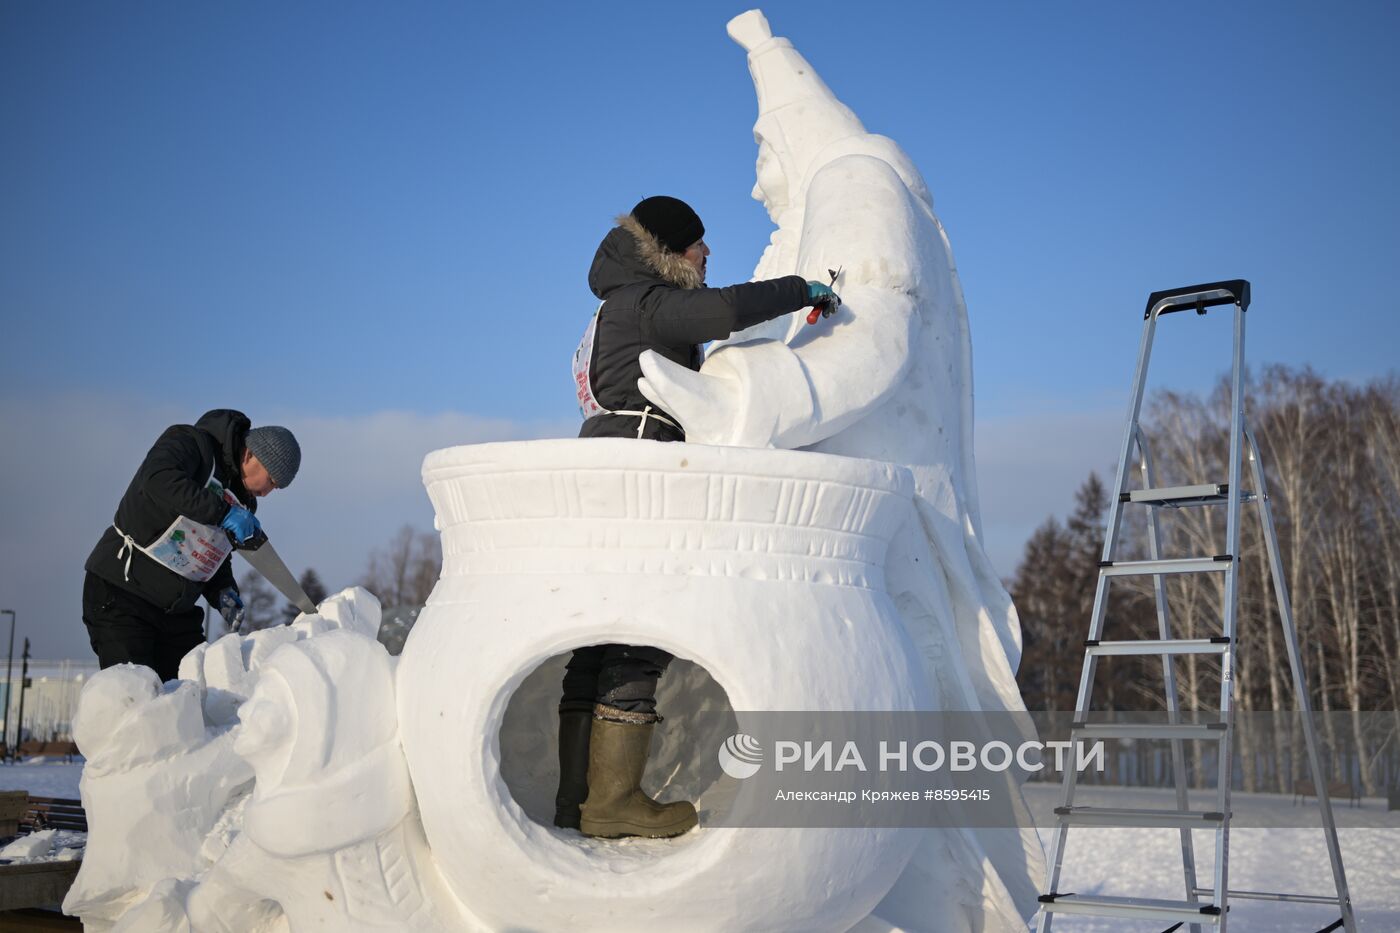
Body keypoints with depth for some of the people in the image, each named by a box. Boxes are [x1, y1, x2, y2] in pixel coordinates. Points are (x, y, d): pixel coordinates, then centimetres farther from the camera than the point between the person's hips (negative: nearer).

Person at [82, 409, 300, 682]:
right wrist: (223, 512, -34)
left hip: (178, 610, 8)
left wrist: (223, 593, -1)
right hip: (119, 595, -8)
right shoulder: (189, 441, -11)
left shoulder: (243, 504, 11)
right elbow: (158, 480, -32)